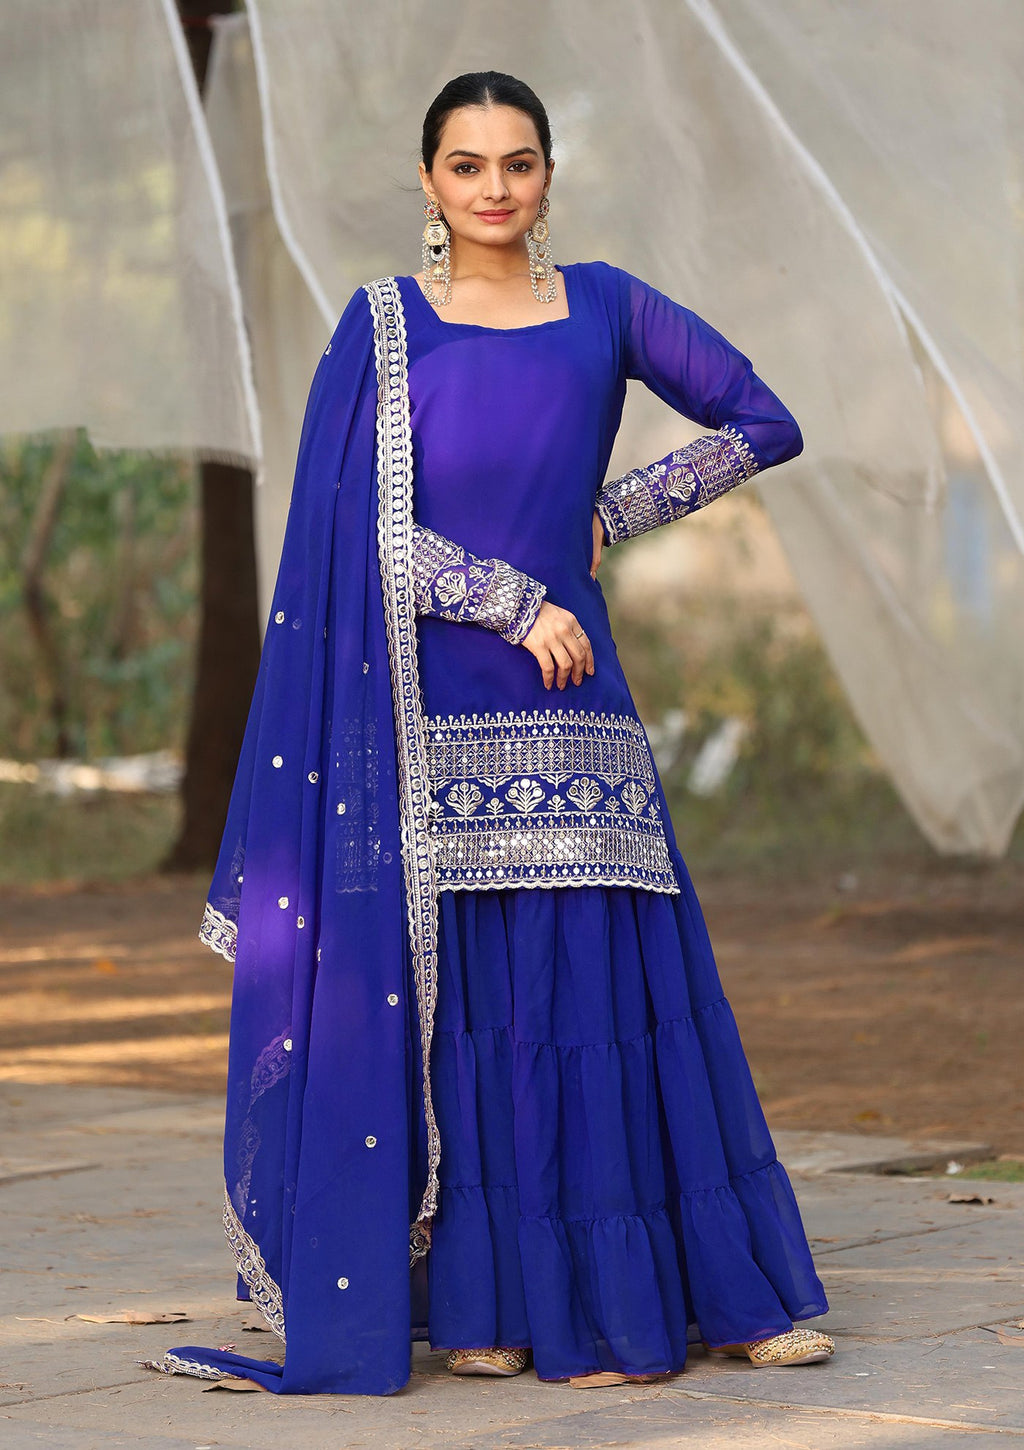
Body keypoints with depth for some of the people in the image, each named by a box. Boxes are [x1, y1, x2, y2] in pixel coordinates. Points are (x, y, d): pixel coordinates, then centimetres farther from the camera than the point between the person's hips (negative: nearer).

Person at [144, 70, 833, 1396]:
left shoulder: (603, 305, 11)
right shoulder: (382, 325, 4)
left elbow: (764, 424, 14)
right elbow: (367, 530, -5)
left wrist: (616, 514, 6)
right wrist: (515, 602, -11)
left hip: (569, 701, 2)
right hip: (431, 707, -2)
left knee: (613, 984, 1)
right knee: (455, 987, -2)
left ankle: (659, 1291, 9)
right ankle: (473, 1302, 5)